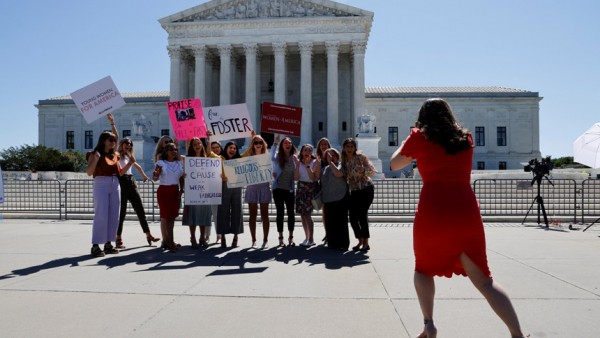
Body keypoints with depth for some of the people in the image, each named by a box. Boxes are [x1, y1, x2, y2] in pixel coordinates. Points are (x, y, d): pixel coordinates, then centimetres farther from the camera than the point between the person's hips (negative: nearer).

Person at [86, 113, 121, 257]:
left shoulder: (114, 154, 14)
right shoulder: (95, 154, 0)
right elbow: (89, 172, -8)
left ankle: (108, 243, 12)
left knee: (114, 215, 5)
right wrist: (96, 159, -20)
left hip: (115, 185, 6)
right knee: (101, 215, -10)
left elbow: (116, 137, 23)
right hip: (101, 185, -6)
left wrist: (112, 122, 18)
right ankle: (95, 245, -5)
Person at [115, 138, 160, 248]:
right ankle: (119, 239, 4)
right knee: (121, 212, -4)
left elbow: (138, 166, 37)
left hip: (132, 183, 7)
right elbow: (120, 172, -12)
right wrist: (130, 163, -19)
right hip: (122, 184, -7)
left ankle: (148, 236, 2)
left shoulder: (129, 157, 21)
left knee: (140, 210, 1)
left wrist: (144, 176, 43)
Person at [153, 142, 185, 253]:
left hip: (175, 191, 5)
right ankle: (170, 243, -2)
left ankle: (166, 241, 18)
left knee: (172, 216, 7)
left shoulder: (179, 163, 10)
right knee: (165, 216, -5)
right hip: (164, 191, -5)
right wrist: (155, 175, -34)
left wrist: (181, 191, 0)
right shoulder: (161, 163, -4)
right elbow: (155, 178, -11)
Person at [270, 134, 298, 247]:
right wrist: (275, 142, -30)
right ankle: (280, 238, 10)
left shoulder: (294, 157, 8)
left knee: (291, 213, 1)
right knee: (280, 212, 2)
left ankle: (291, 238, 10)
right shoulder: (278, 156, -1)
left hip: (290, 189, 2)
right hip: (278, 188, -2)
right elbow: (272, 158, -26)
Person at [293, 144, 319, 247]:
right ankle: (307, 237, 17)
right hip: (301, 188, 5)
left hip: (312, 189, -5)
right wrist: (297, 165, -14)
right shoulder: (299, 162, 4)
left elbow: (312, 177, -17)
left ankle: (311, 239, -3)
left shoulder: (315, 162, -7)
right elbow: (295, 178, -6)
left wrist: (307, 165, -23)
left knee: (307, 213, -12)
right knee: (302, 213, 5)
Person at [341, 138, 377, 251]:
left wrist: (363, 169, -29)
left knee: (362, 214, -15)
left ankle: (366, 243, -6)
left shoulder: (361, 157, -7)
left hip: (366, 189, -5)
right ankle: (360, 241, 18)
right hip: (354, 191, 5)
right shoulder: (344, 160, 7)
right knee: (353, 217, 1)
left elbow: (372, 171, -10)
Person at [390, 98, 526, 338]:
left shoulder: (420, 137, 3)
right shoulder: (466, 138, 14)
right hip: (467, 214, 3)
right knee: (483, 280, 10)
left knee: (423, 269, 21)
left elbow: (394, 164, 15)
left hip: (432, 215, -3)